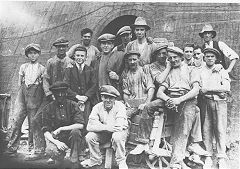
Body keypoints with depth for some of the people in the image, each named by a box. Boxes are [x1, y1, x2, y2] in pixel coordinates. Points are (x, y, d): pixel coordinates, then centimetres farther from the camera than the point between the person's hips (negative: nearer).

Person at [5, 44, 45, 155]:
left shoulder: (42, 69, 6)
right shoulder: (23, 67, 13)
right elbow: (19, 82, 18)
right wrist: (24, 88, 5)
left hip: (35, 96, -2)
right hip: (23, 93, 2)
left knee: (33, 121, -2)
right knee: (17, 118, -8)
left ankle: (32, 146, 10)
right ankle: (12, 146, -3)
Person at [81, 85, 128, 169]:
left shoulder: (120, 106, -19)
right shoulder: (97, 107, -10)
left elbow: (119, 126, -31)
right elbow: (89, 127, -21)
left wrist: (99, 125, -25)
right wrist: (106, 127, -37)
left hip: (120, 131, -3)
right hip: (104, 133, 4)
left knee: (117, 137, -36)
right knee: (89, 136, -19)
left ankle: (121, 161, -14)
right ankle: (96, 159, 5)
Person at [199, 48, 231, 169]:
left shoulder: (222, 71, 12)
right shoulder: (200, 71, 15)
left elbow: (226, 87, -3)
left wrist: (208, 89, -7)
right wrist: (201, 90, -16)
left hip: (219, 101, -1)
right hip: (206, 102, 1)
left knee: (220, 130, -4)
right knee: (206, 130, -1)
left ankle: (221, 158, -1)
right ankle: (208, 157, 4)